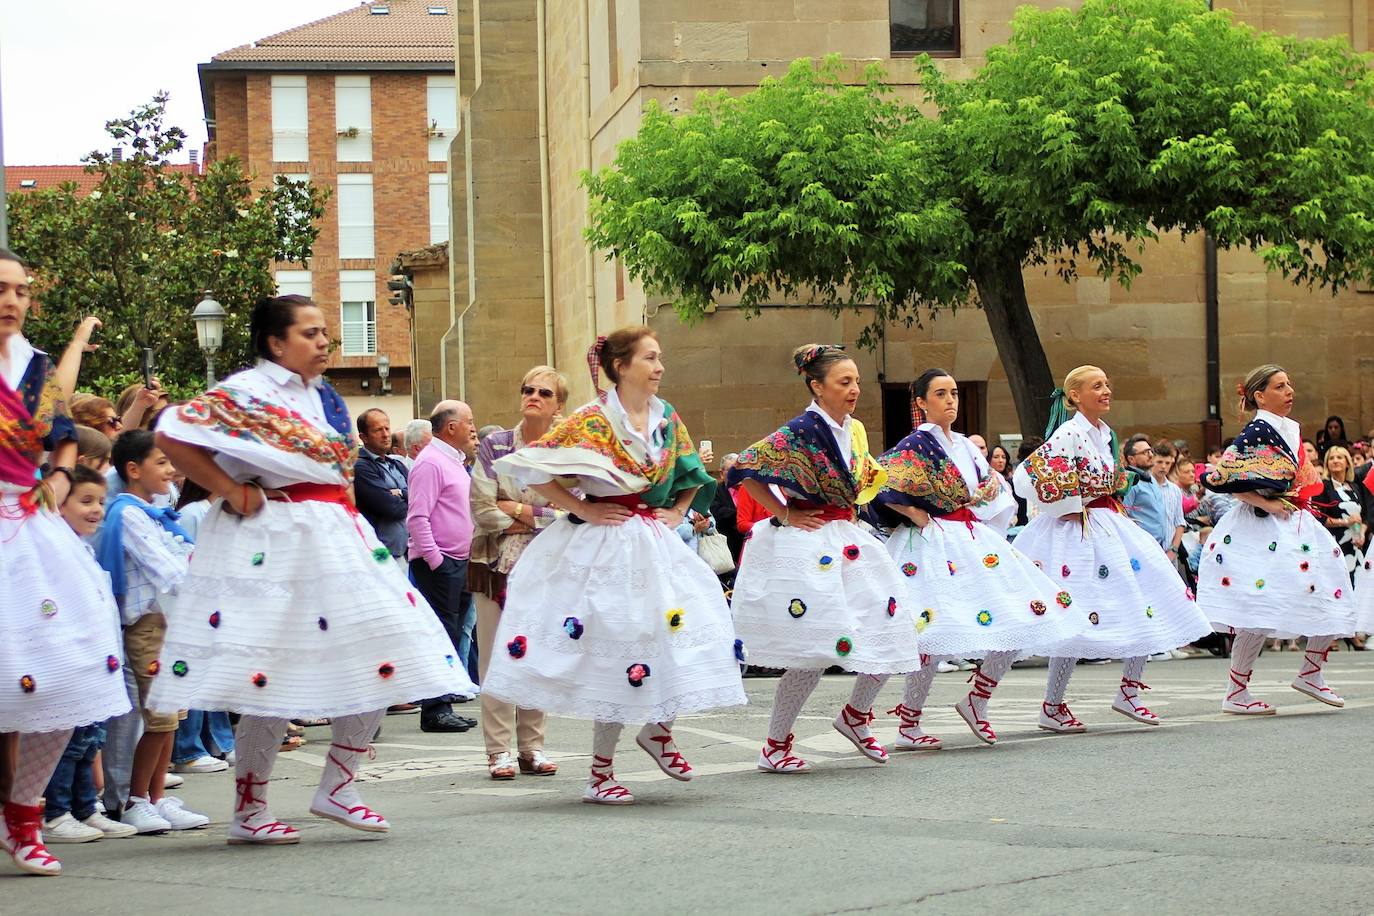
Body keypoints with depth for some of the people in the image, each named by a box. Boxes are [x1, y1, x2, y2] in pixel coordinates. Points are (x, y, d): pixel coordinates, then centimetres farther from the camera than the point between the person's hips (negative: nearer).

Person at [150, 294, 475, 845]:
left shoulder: (325, 397, 16)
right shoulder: (246, 393, -8)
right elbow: (172, 436, -17)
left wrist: (344, 516, 14)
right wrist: (234, 494, -14)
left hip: (336, 540, 8)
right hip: (276, 544, -8)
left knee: (380, 661, 1)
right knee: (275, 677, -5)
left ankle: (336, 788, 13)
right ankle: (248, 814, 7)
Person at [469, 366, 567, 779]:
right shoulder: (494, 445, 0)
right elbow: (481, 505, -9)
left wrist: (520, 511, -11)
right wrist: (540, 519, -8)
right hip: (496, 563, -1)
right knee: (496, 658, -3)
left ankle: (532, 747, 15)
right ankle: (499, 751, 1)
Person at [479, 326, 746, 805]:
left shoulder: (668, 418, 8)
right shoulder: (592, 420, -10)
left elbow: (692, 474, 25)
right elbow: (532, 467, -11)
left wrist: (676, 512, 9)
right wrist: (580, 509, -11)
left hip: (655, 546, 6)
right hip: (603, 547, -6)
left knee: (697, 632, -5)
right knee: (613, 651, -3)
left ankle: (658, 729, 19)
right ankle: (601, 773, 9)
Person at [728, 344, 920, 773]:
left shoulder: (854, 430, 10)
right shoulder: (801, 431, -14)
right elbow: (743, 469, -17)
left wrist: (873, 477, 6)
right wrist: (784, 514, -13)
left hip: (847, 541, 8)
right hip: (806, 546, -8)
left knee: (891, 627, 3)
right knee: (812, 654, -9)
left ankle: (856, 714, 23)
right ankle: (774, 748, 5)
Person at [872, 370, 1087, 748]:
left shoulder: (965, 445, 15)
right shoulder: (917, 444, -8)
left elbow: (991, 481, 29)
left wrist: (989, 488, 6)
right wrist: (916, 515, -13)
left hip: (973, 537, 8)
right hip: (934, 542, -8)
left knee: (1020, 619, 2)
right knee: (938, 632, -14)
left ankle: (977, 702, 14)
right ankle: (908, 727, -4)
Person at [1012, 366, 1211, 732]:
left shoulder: (1105, 433, 12)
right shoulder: (1068, 434, -15)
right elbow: (1028, 476, -24)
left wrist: (1114, 508, 13)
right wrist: (1068, 507, -14)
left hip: (1111, 525, 9)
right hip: (1081, 531, -9)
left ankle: (1129, 692, 12)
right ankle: (1052, 707, 5)